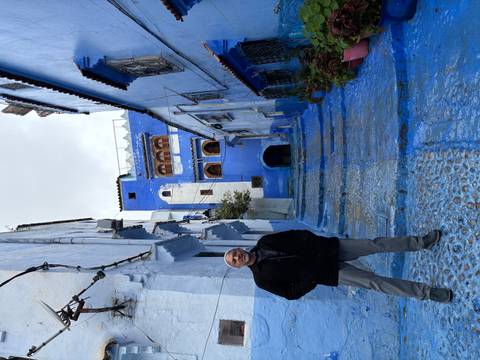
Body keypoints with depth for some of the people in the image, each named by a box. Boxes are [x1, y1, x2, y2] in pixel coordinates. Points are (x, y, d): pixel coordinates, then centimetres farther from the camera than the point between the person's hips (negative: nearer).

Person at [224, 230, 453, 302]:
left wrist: (319, 245, -8)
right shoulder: (263, 278, -7)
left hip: (329, 249, 3)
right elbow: (292, 292, -5)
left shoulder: (265, 242, 1)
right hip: (327, 273, -3)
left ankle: (421, 242, 11)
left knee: (375, 244, -5)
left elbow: (298, 235, 5)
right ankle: (426, 293, 0)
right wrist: (313, 276, -14)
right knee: (374, 281, -11)